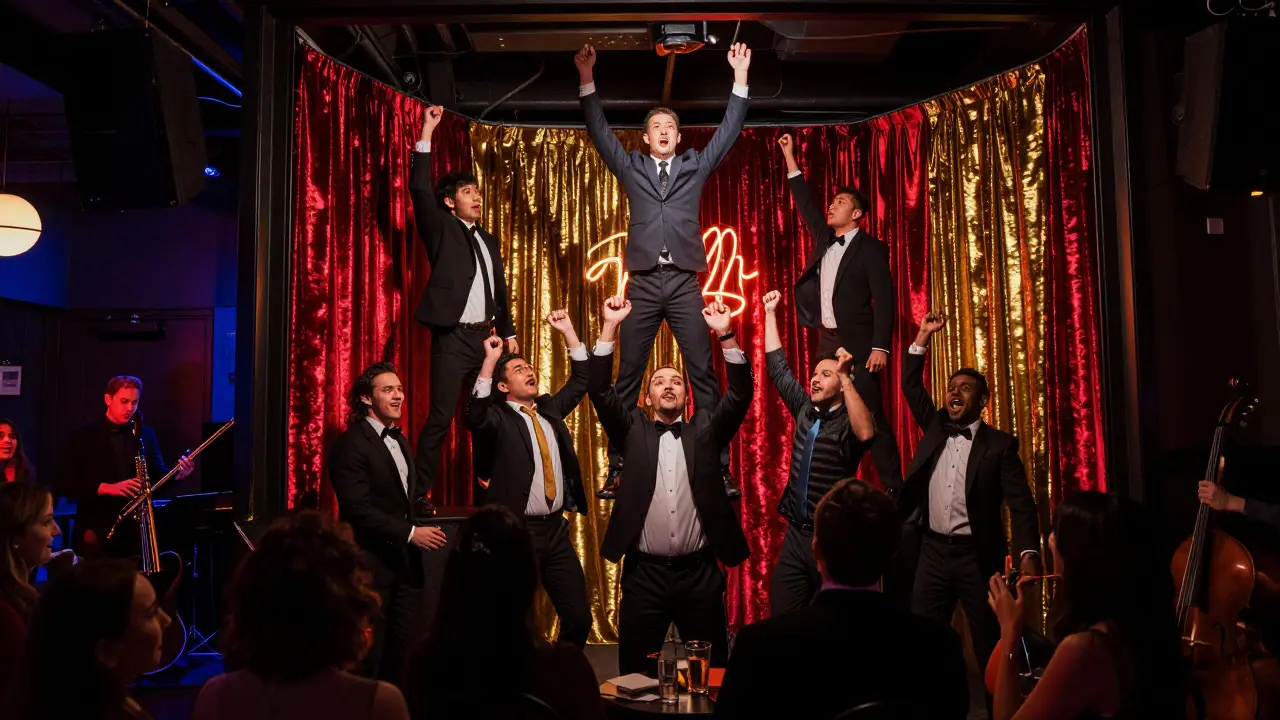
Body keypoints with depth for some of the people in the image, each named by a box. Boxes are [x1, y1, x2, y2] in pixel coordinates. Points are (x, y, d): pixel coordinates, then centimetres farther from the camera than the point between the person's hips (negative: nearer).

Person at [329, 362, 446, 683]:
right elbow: (358, 509, -20)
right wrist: (410, 533, -19)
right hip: (371, 562, -7)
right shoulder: (351, 443, -12)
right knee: (368, 655, 4)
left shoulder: (399, 440, 15)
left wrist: (424, 525, 5)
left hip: (406, 561, 8)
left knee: (410, 650, 9)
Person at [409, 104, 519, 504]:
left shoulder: (488, 239, 18)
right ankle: (420, 493, -4)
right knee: (441, 417, -9)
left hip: (484, 336, 6)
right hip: (452, 337, -6)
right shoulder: (442, 229, 2)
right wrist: (427, 131, -16)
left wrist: (508, 332, 19)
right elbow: (419, 190, -13)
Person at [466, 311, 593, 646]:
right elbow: (475, 416, -26)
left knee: (579, 616, 7)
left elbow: (583, 380, 17)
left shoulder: (550, 408, 14)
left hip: (556, 529, 6)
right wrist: (490, 359, -28)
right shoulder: (498, 418, -4)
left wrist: (568, 332, 9)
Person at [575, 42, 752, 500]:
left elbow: (729, 130, 11)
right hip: (643, 284, 0)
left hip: (685, 284, 0)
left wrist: (740, 76, 7)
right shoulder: (631, 168, 14)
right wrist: (587, 79, 3)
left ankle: (719, 467, 2)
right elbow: (599, 131, 10)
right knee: (628, 377, 0)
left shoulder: (695, 166, 15)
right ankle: (618, 467, 6)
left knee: (704, 375, -2)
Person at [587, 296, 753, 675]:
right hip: (644, 573, 0)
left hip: (700, 572, 1)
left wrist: (726, 335, -11)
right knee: (636, 668, 7)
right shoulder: (633, 430, 8)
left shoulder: (706, 429, 9)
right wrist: (611, 326, -9)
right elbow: (599, 390, -2)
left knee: (712, 667, 9)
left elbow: (741, 394, -2)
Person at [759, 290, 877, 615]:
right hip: (795, 533, 6)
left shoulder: (848, 420, -10)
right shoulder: (805, 410, 8)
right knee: (780, 619, 6)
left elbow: (866, 433, -34)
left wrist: (846, 378, -33)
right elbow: (778, 368, 14)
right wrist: (770, 312, 14)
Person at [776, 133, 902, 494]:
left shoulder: (871, 248, -7)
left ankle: (893, 487, 0)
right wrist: (789, 157, 17)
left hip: (858, 345, -7)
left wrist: (880, 346, -21)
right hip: (827, 342, 7)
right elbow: (806, 204, 18)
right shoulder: (825, 240, 12)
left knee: (872, 418, -6)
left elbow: (885, 300, -12)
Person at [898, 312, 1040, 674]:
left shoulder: (1000, 444, -4)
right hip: (933, 551, 4)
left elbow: (1021, 503, -9)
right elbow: (911, 386, 7)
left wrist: (1028, 554, -22)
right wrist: (923, 336, 0)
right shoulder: (936, 427, 9)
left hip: (976, 555, -4)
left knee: (990, 642, 6)